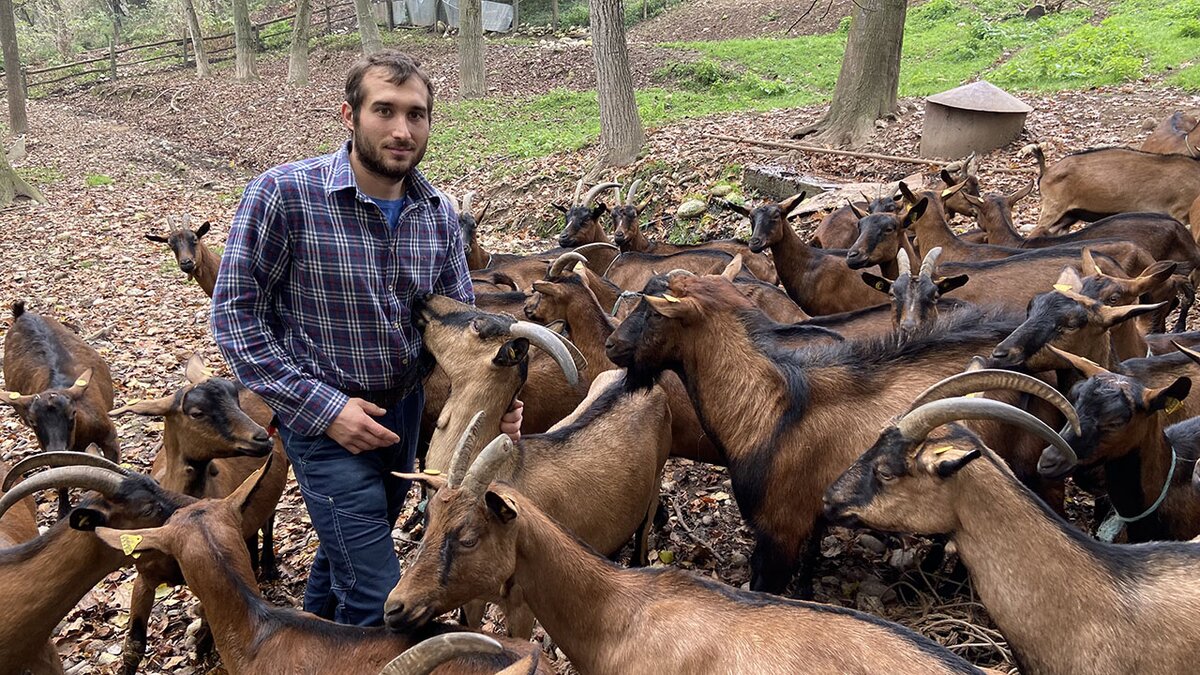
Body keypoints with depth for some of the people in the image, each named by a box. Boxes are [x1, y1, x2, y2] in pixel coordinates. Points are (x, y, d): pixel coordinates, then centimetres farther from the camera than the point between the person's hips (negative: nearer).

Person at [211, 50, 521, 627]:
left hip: (406, 409, 6)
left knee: (346, 550, 27)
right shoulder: (283, 194, -20)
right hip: (326, 421, -6)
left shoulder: (439, 212, -4)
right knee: (376, 595, -7)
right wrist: (322, 407, -21)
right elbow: (235, 315, -17)